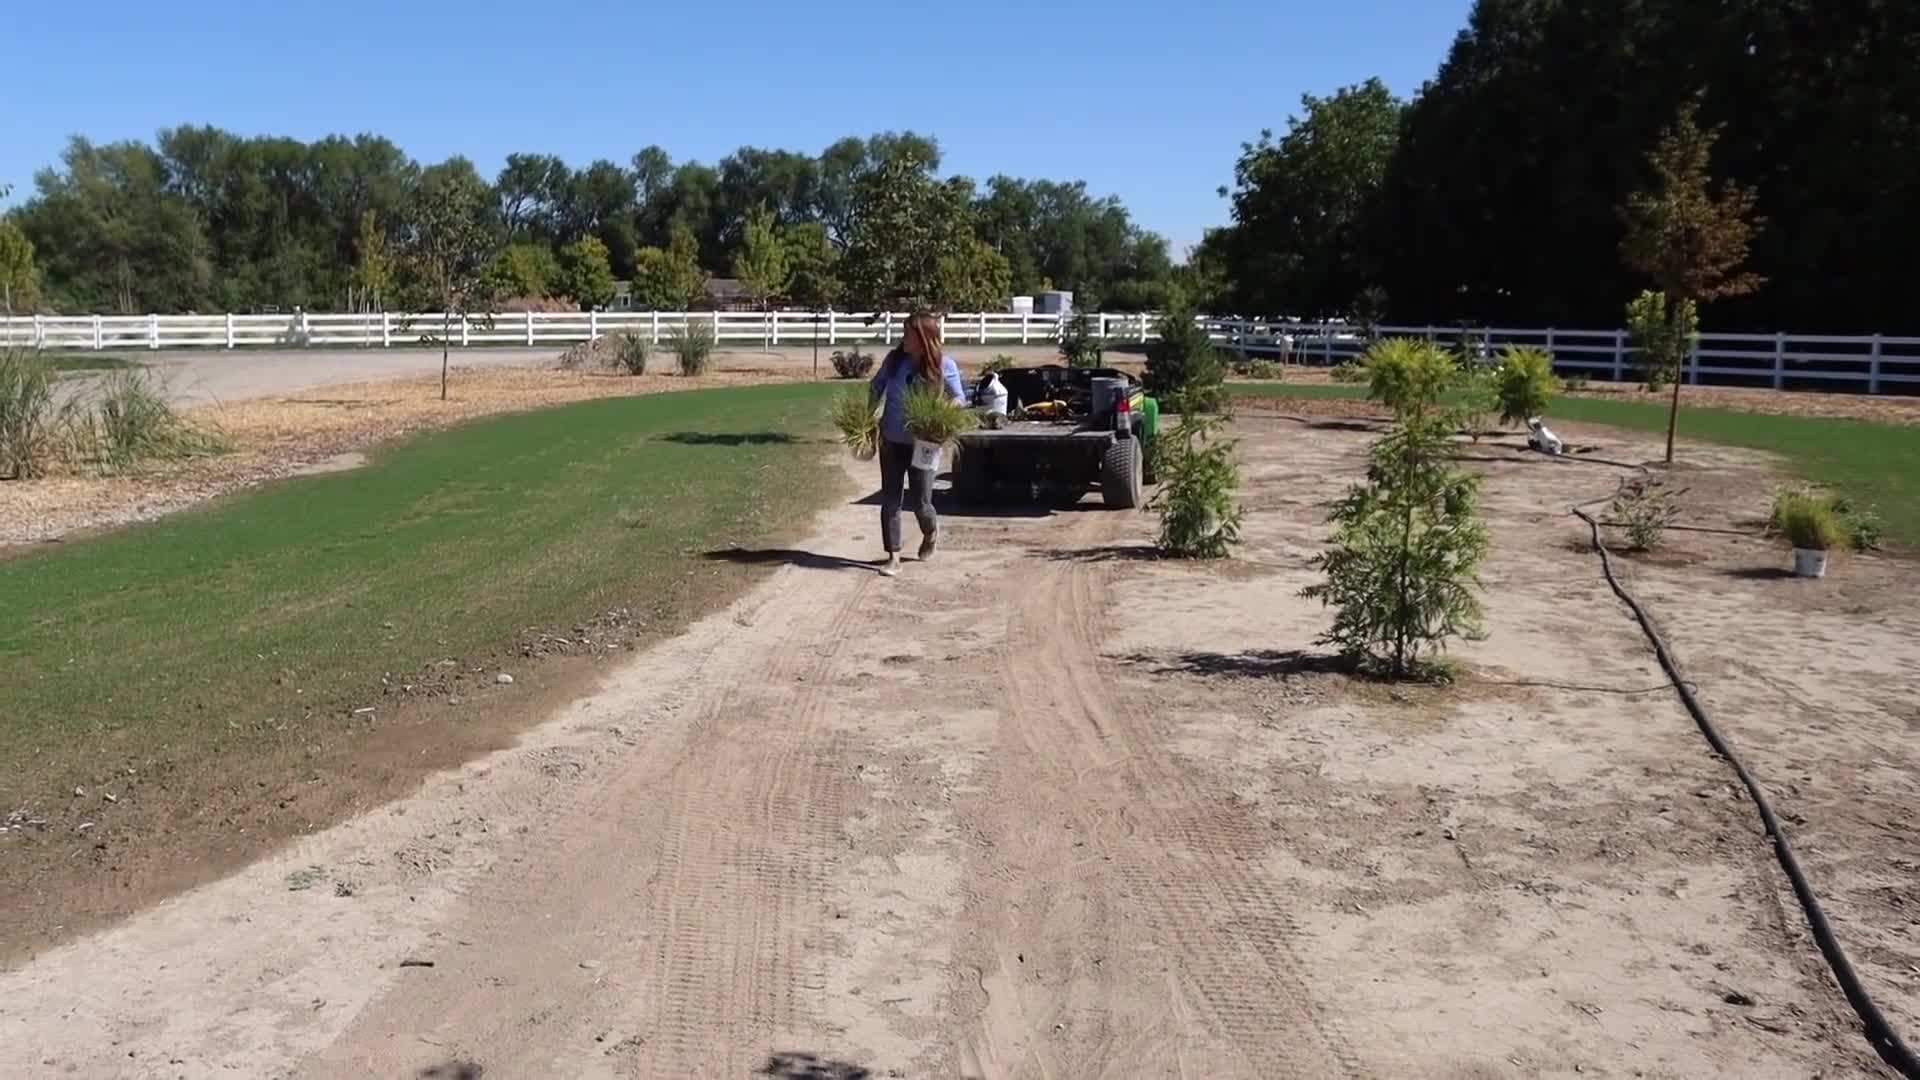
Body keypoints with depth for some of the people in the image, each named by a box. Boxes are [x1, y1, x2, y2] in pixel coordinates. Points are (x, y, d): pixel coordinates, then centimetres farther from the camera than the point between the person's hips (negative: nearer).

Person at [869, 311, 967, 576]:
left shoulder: (944, 365, -11)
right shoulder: (894, 359, -4)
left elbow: (959, 397, -1)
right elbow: (877, 388, 11)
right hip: (891, 440, 3)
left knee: (920, 502, 1)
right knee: (890, 501, 2)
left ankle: (931, 531, 36)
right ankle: (893, 557, 11)